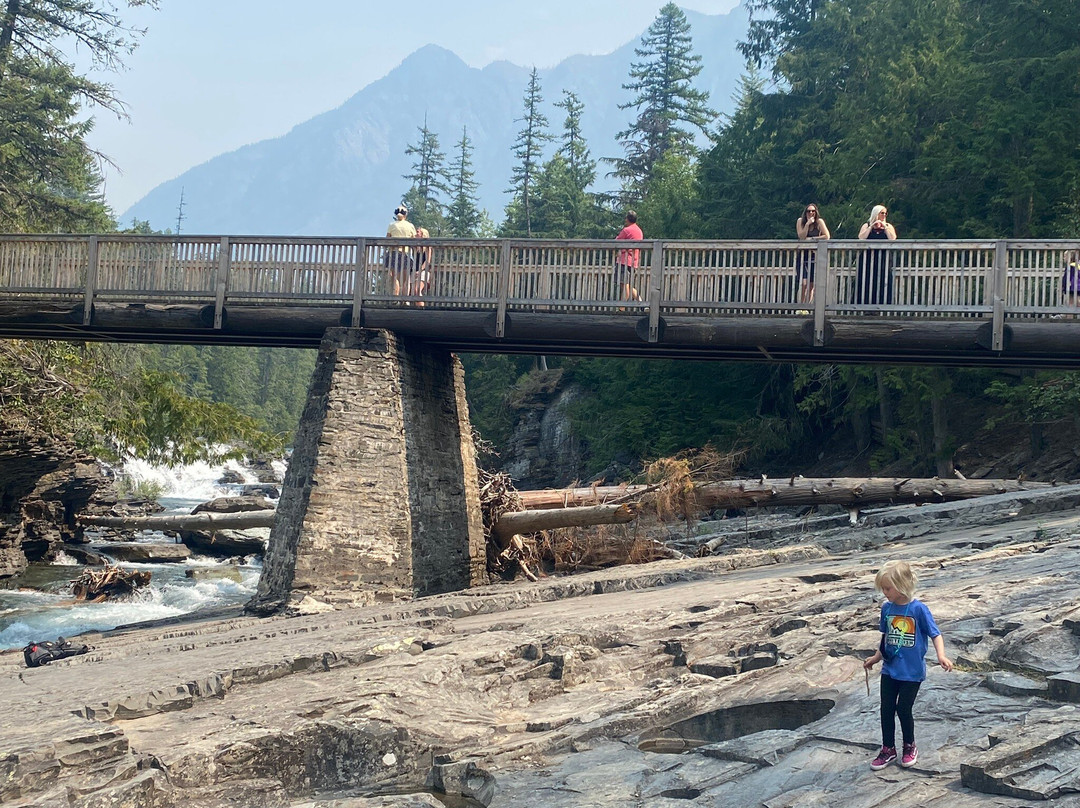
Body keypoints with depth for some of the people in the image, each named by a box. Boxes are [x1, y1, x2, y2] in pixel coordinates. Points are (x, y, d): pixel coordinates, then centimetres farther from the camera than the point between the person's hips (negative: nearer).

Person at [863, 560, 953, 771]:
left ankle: (910, 747, 26)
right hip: (890, 669, 5)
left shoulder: (918, 609, -15)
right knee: (886, 709, 6)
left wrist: (941, 656, -29)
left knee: (903, 709, 1)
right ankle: (888, 749, 21)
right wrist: (876, 657, 20)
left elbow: (935, 634, -13)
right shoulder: (887, 608, 1)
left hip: (912, 671, -5)